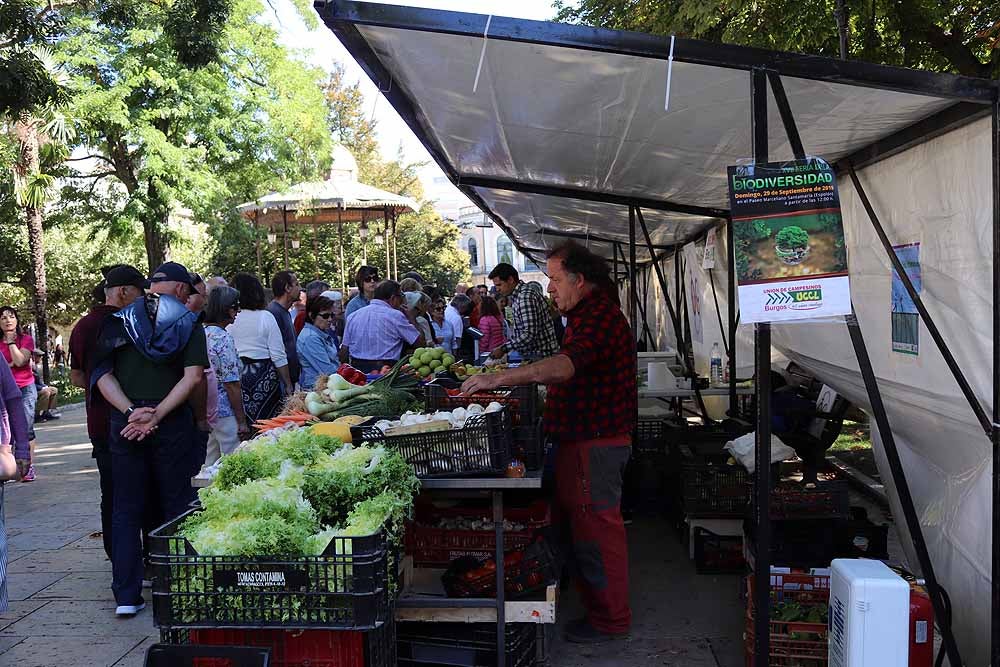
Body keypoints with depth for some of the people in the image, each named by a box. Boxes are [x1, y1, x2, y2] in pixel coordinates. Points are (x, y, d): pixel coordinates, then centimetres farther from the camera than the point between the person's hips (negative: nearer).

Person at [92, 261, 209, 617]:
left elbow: (102, 375, -1)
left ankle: (126, 595, 11)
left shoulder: (118, 320, 8)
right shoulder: (188, 322, 1)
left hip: (124, 423, 2)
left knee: (126, 509, 9)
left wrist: (131, 411, -9)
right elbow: (193, 376, -11)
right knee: (177, 507, 9)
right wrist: (157, 415, -14)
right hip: (173, 425, -2)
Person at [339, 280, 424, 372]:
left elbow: (344, 351, 11)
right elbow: (420, 341, 0)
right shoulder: (395, 316, -4)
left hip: (356, 368, 5)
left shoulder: (352, 316, 11)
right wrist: (411, 317, 13)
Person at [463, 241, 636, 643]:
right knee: (574, 522, 16)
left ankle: (610, 620, 12)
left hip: (594, 441, -11)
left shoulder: (598, 316, -18)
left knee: (594, 528, -2)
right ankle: (596, 605, 28)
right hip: (583, 438, 11)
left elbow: (563, 366, -35)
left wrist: (499, 379, -38)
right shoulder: (589, 313, 19)